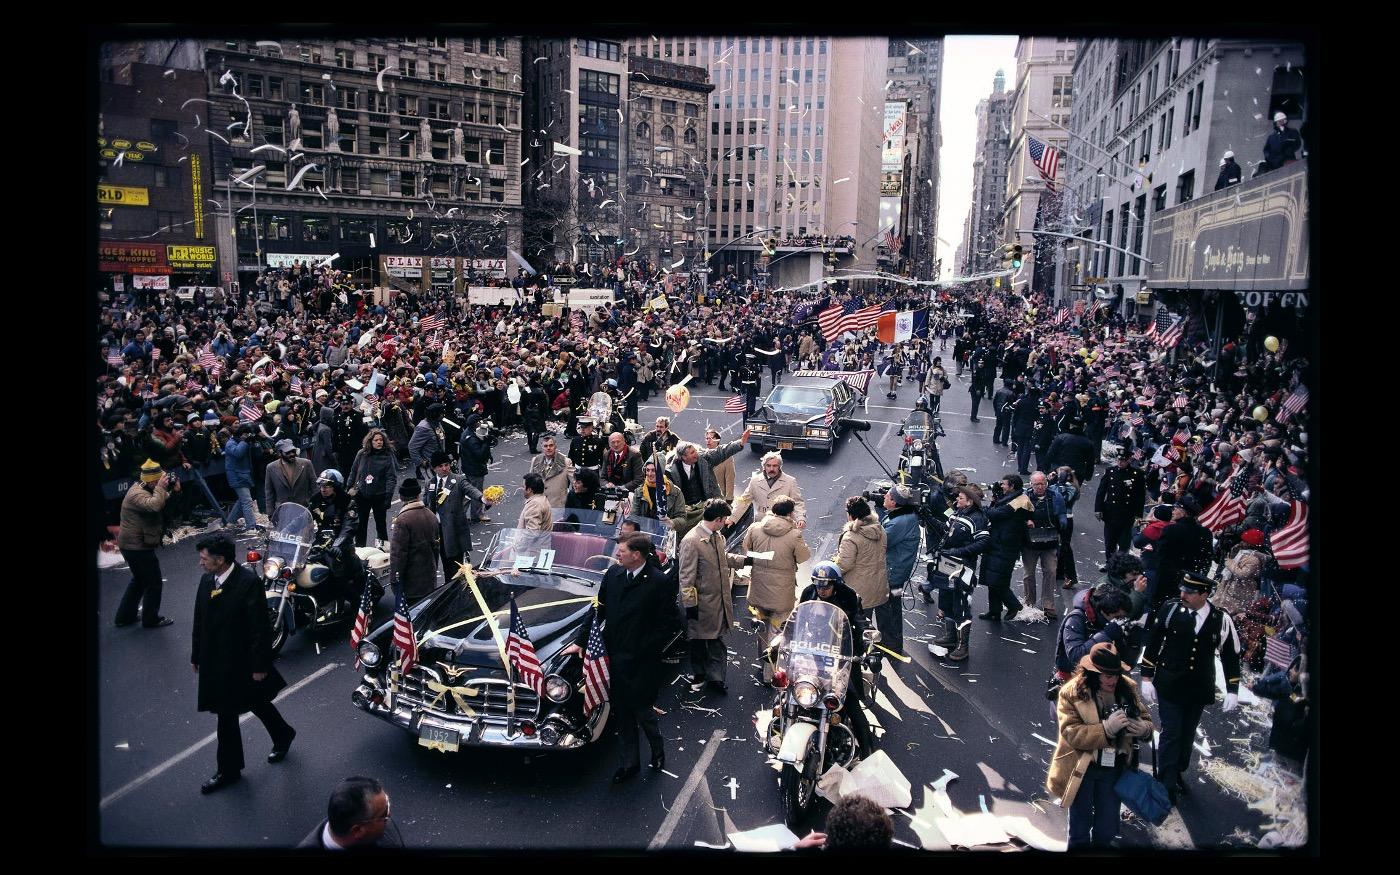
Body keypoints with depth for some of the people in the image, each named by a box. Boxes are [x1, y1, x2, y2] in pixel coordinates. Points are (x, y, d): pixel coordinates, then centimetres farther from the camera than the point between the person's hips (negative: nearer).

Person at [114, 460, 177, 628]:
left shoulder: (146, 489, 7)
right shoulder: (138, 494, -23)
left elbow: (164, 502, 9)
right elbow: (154, 505, -43)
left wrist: (173, 491, -9)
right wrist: (161, 488, -30)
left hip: (134, 545, 10)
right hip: (138, 546, -10)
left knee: (139, 580, 25)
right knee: (153, 583, 2)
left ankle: (124, 616, 34)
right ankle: (151, 620, 15)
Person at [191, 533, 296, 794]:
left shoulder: (249, 583, -21)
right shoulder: (206, 581, 1)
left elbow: (260, 628, -18)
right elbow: (200, 621, 11)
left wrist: (260, 665, -16)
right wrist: (196, 656, 16)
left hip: (241, 663, -6)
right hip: (216, 662, 6)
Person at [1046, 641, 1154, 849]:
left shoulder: (1127, 688, -4)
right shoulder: (1072, 693, -17)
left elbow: (1146, 719, 4)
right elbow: (1072, 733, -23)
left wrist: (1143, 728, -20)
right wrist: (1106, 728, -35)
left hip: (1114, 768, 4)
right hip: (1082, 769, -3)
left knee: (1107, 829, 16)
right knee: (1080, 826, 12)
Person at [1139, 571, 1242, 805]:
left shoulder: (1221, 620, -12)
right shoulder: (1171, 609, -15)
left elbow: (1231, 656, 0)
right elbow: (1152, 643, -6)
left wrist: (1232, 690, -2)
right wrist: (1146, 678, -5)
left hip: (1199, 689, 2)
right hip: (1170, 685, -2)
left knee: (1188, 734, 16)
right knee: (1171, 733, -1)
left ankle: (1178, 772, 35)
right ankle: (1167, 783, 10)